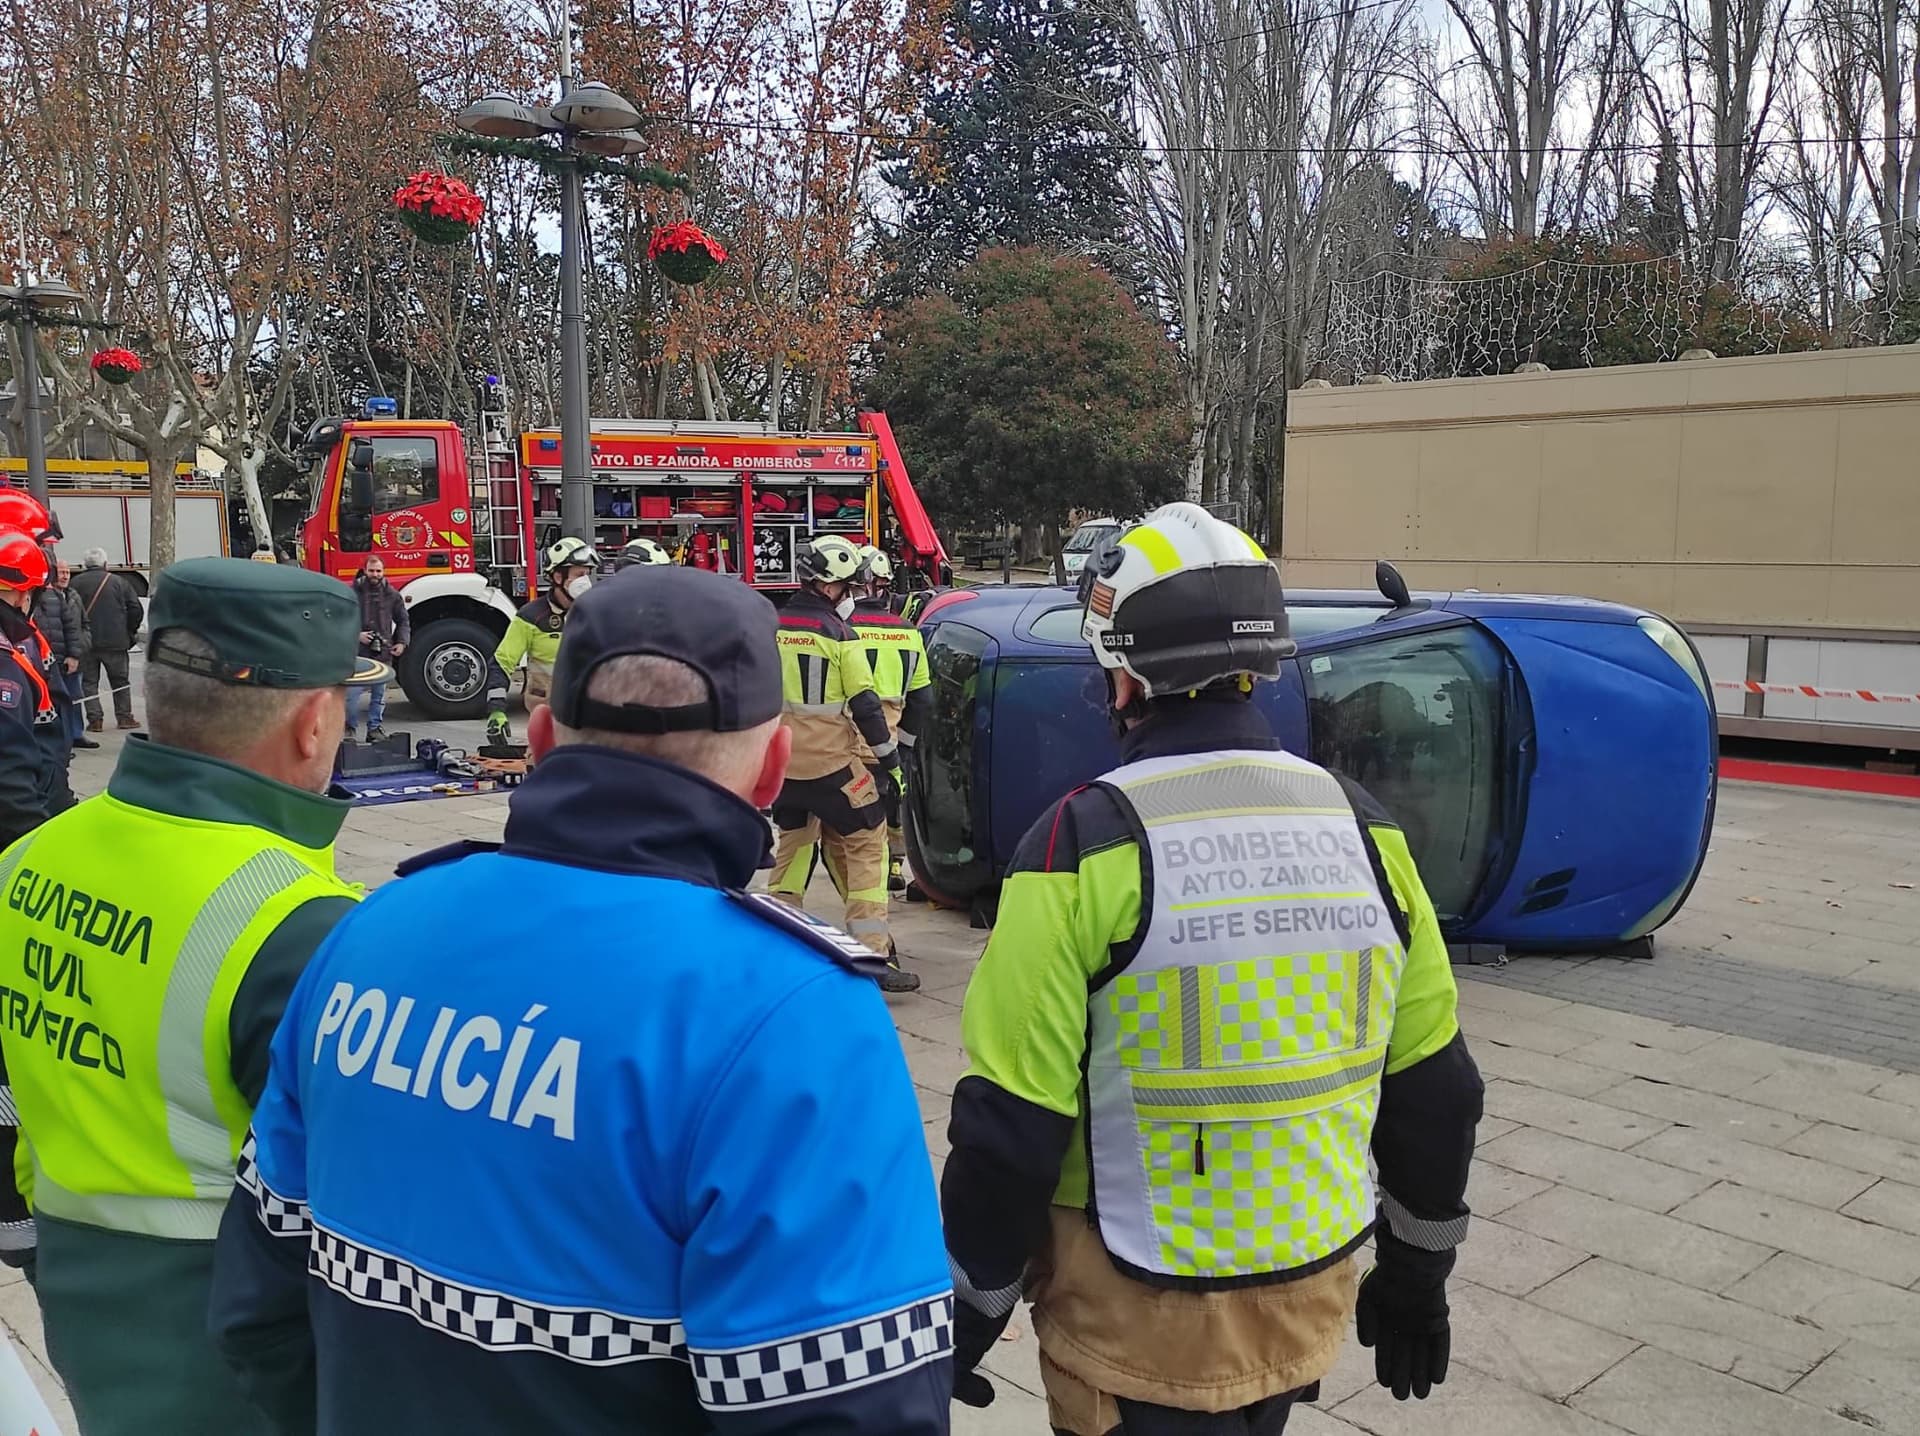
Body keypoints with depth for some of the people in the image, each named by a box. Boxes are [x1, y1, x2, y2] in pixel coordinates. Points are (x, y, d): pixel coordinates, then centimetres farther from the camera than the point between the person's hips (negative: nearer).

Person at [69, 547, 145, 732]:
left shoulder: (76, 583, 0)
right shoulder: (118, 582, 0)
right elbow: (136, 609, -3)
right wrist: (130, 632, 10)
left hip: (85, 642, 0)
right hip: (115, 641, 0)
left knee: (89, 681, 7)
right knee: (120, 680, 12)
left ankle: (95, 719, 1)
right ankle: (124, 716, 12)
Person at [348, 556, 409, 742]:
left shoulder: (392, 595, 7)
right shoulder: (353, 592, -2)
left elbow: (402, 621, 15)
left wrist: (402, 642, 3)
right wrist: (356, 634, -11)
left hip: (383, 652, 3)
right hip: (358, 652, -3)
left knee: (379, 695, 10)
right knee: (352, 693, -5)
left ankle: (374, 728, 20)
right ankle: (348, 728, 9)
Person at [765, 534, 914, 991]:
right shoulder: (838, 632, -11)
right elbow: (864, 703, -11)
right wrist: (890, 758, -3)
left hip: (783, 759, 6)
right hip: (832, 759, -6)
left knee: (793, 841, 21)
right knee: (867, 842, 1)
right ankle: (873, 953, -5)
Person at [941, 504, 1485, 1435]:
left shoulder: (1086, 843, -20)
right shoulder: (1362, 827, -4)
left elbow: (1014, 1124, -16)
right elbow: (1433, 1093, 3)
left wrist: (967, 1313, -2)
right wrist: (1416, 1277, 17)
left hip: (1141, 1324, -4)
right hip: (1311, 1299, 5)